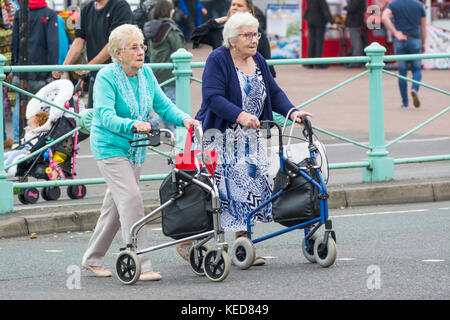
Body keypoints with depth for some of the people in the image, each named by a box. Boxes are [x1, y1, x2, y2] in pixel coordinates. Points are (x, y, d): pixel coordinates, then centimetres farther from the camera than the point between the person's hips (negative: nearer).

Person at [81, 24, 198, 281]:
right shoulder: (107, 77, -16)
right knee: (131, 200, -17)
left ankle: (92, 259, 27)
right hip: (111, 148, -7)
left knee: (115, 204, 13)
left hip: (136, 149, 7)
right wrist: (133, 124, -43)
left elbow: (163, 104, 2)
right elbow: (105, 116, -26)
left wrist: (184, 119, -17)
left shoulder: (146, 74, 4)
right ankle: (141, 265, -18)